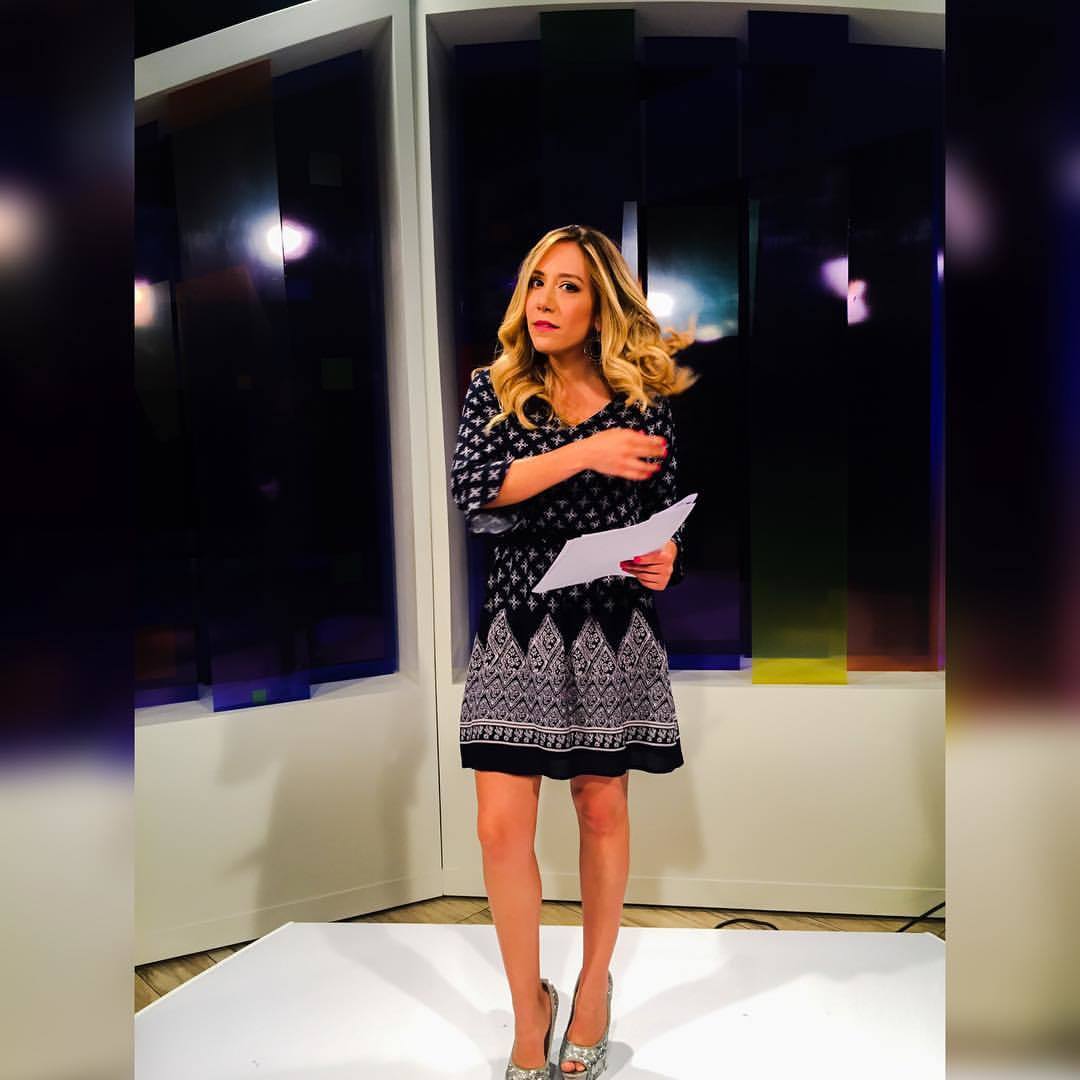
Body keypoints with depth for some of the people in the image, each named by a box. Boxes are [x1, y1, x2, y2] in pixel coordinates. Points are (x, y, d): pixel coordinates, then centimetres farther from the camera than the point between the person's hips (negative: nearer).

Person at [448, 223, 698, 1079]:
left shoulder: (643, 399, 2)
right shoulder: (495, 388, 2)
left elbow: (669, 511, 9)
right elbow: (472, 491, -14)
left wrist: (666, 559, -13)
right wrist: (586, 453, -22)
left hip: (612, 635, 0)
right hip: (519, 630, 0)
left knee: (602, 809, 11)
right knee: (502, 826, -2)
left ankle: (595, 985, 35)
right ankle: (529, 1007, 22)